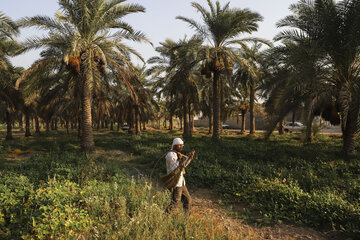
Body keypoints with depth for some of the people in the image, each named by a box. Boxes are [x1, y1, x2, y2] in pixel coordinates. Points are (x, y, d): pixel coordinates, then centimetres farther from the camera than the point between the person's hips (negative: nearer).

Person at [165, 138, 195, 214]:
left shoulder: (177, 154, 13)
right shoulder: (171, 155, -16)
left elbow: (183, 166, 21)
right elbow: (173, 169, -23)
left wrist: (189, 158, 10)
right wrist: (178, 160, -32)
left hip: (181, 183, 9)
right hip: (175, 183, -9)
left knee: (188, 200, 16)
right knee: (175, 203, -5)